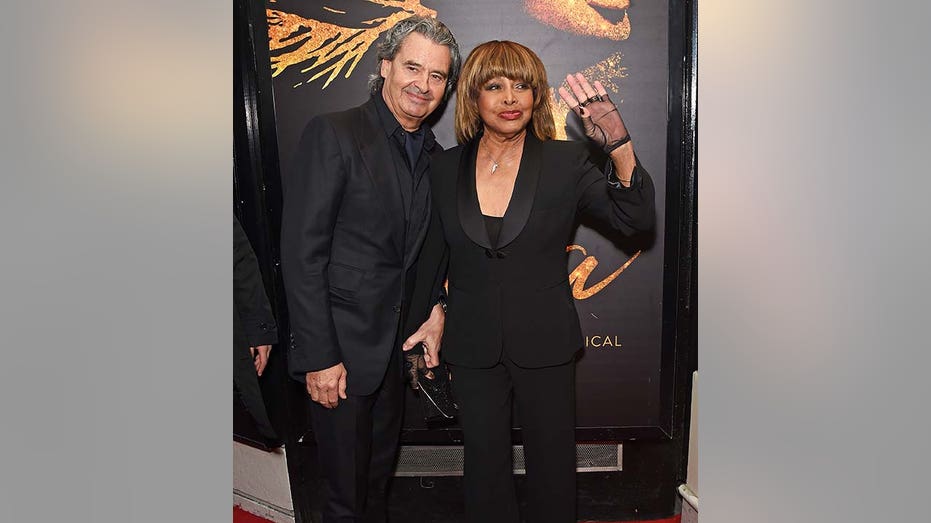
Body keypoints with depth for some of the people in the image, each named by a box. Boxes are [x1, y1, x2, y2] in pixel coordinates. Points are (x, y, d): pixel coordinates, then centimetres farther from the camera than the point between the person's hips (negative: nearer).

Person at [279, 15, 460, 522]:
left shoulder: (433, 154, 6)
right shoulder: (332, 133, -15)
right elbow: (301, 252, -18)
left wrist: (436, 312, 0)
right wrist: (319, 356, -18)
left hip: (396, 344, 6)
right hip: (340, 348, -6)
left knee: (380, 471, 24)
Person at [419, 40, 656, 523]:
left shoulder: (565, 162, -6)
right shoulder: (445, 169, -1)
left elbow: (635, 219, -16)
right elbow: (432, 256, 8)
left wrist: (620, 147, -30)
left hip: (544, 345, -1)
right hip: (472, 348, 1)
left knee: (553, 463, 17)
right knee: (485, 465, 17)